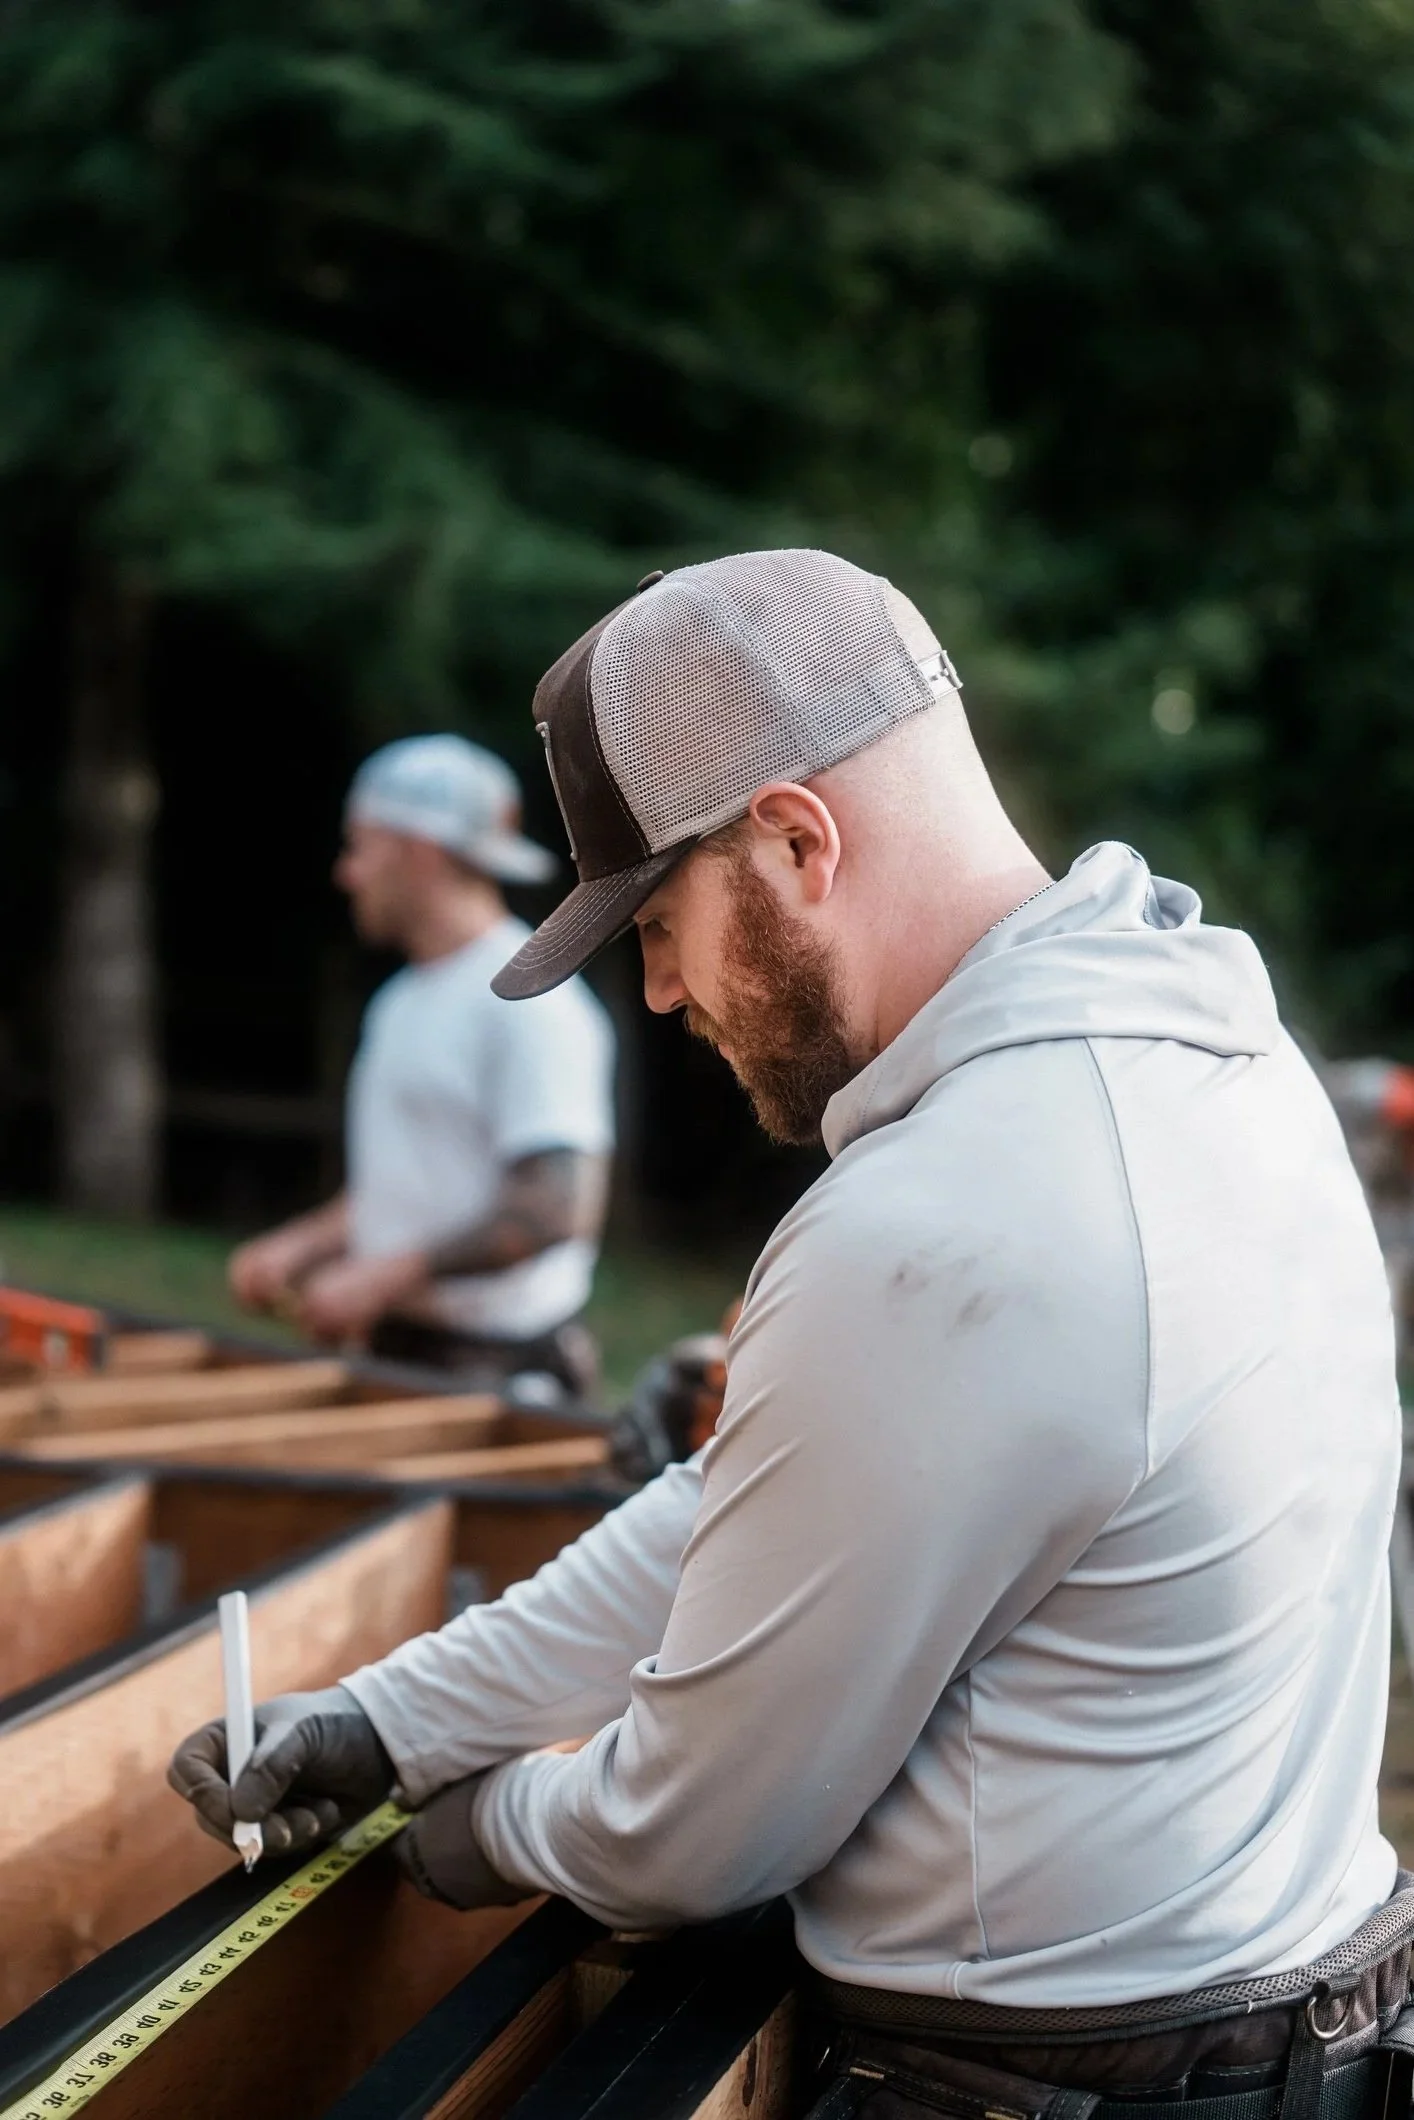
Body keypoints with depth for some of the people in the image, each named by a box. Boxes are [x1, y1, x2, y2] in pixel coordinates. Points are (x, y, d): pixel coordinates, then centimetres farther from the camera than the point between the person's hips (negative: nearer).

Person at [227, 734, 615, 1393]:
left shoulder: (528, 1003, -14)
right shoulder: (401, 1004, 15)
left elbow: (554, 1210, -22)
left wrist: (381, 1277, -21)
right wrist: (299, 1246, 5)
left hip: (495, 1368, -8)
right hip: (394, 1353, 9)